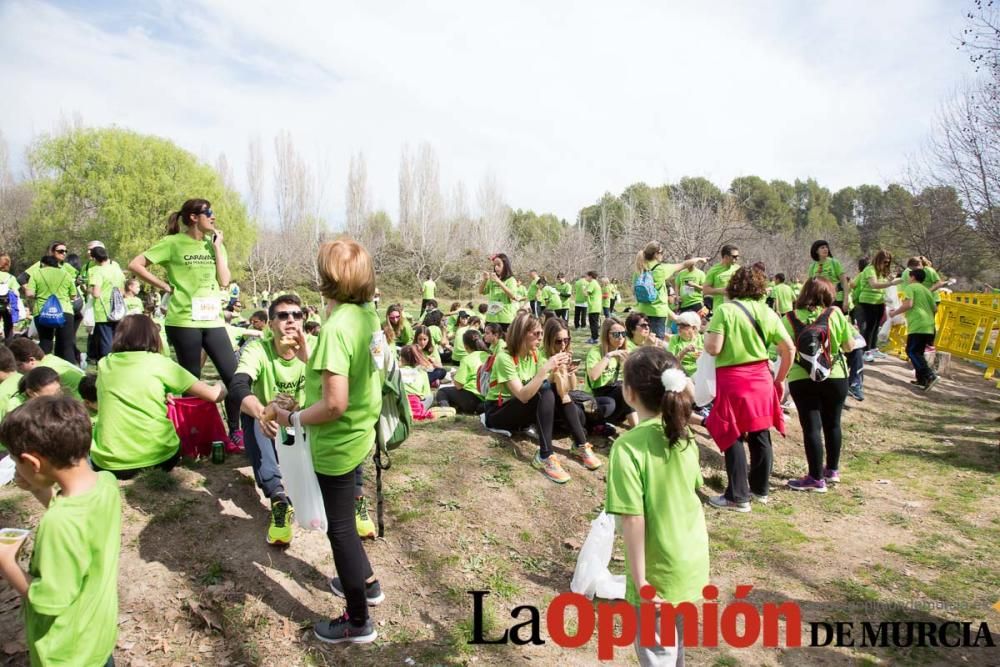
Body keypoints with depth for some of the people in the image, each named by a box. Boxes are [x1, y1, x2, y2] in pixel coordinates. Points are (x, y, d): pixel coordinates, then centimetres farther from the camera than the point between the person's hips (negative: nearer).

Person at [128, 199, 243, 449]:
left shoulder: (214, 244, 12)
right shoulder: (174, 243, -2)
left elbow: (225, 280, 1)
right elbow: (135, 265, -5)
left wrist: (217, 246, -1)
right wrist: (166, 287, -6)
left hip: (213, 320, 5)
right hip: (184, 321, -5)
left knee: (234, 375, -2)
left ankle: (235, 431, 9)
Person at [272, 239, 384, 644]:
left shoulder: (336, 328, -27)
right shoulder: (369, 316, -1)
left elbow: (334, 404, -29)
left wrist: (292, 419, -14)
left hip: (337, 444, -9)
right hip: (359, 434, 9)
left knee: (340, 527, 8)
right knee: (342, 519, 28)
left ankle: (358, 622, 25)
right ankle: (365, 581, 46)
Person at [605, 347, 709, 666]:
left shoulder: (628, 446, -24)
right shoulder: (684, 435, -3)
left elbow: (633, 520, -24)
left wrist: (640, 582, -17)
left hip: (659, 572, -7)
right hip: (692, 563, 7)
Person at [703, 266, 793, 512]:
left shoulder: (724, 310, -11)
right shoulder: (766, 312, 3)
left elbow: (713, 348, -17)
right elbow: (788, 348, 4)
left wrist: (705, 336, 4)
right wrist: (780, 379, 15)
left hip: (732, 380, -5)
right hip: (761, 377, 5)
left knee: (733, 437, 4)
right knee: (760, 434, 15)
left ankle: (738, 496, 7)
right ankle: (760, 488, 28)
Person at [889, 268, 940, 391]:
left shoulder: (910, 287, 0)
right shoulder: (926, 290, 23)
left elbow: (908, 304, -14)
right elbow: (935, 309, 23)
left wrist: (894, 313, -3)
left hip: (917, 325, -8)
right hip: (929, 326, 8)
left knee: (912, 351, -8)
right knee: (918, 352, 14)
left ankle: (930, 375, -22)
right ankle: (921, 380, 11)